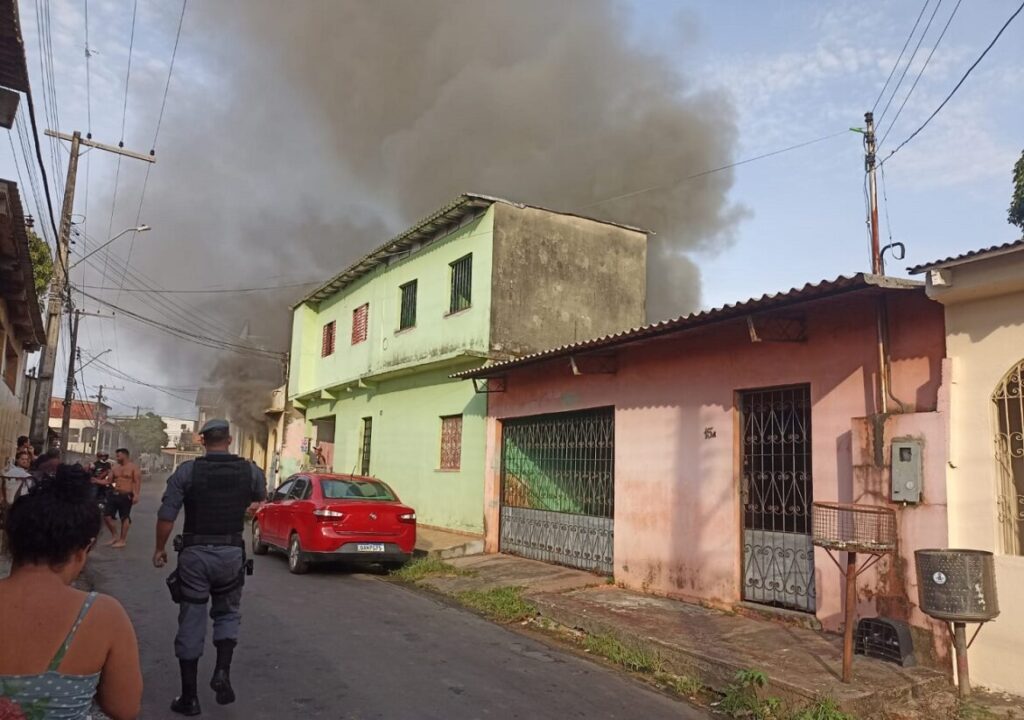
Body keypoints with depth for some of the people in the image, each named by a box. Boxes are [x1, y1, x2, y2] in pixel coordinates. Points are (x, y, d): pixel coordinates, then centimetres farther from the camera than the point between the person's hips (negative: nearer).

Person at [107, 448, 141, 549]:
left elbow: (137, 482, -12)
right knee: (108, 516, 2)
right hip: (114, 494, 6)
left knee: (125, 518, 3)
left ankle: (122, 540, 11)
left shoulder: (133, 467, -5)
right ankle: (115, 537, 19)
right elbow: (110, 481, 15)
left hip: (126, 496, -6)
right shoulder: (114, 468, 12)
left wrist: (136, 495, -22)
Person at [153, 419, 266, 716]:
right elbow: (261, 498, 19)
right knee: (227, 613, 21)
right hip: (231, 553, 1)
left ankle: (189, 696, 15)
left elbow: (166, 516, -9)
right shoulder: (250, 470, -2)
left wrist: (159, 548, 5)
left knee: (191, 622, 9)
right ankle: (222, 672, 2)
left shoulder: (186, 471, -7)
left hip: (194, 553, -1)